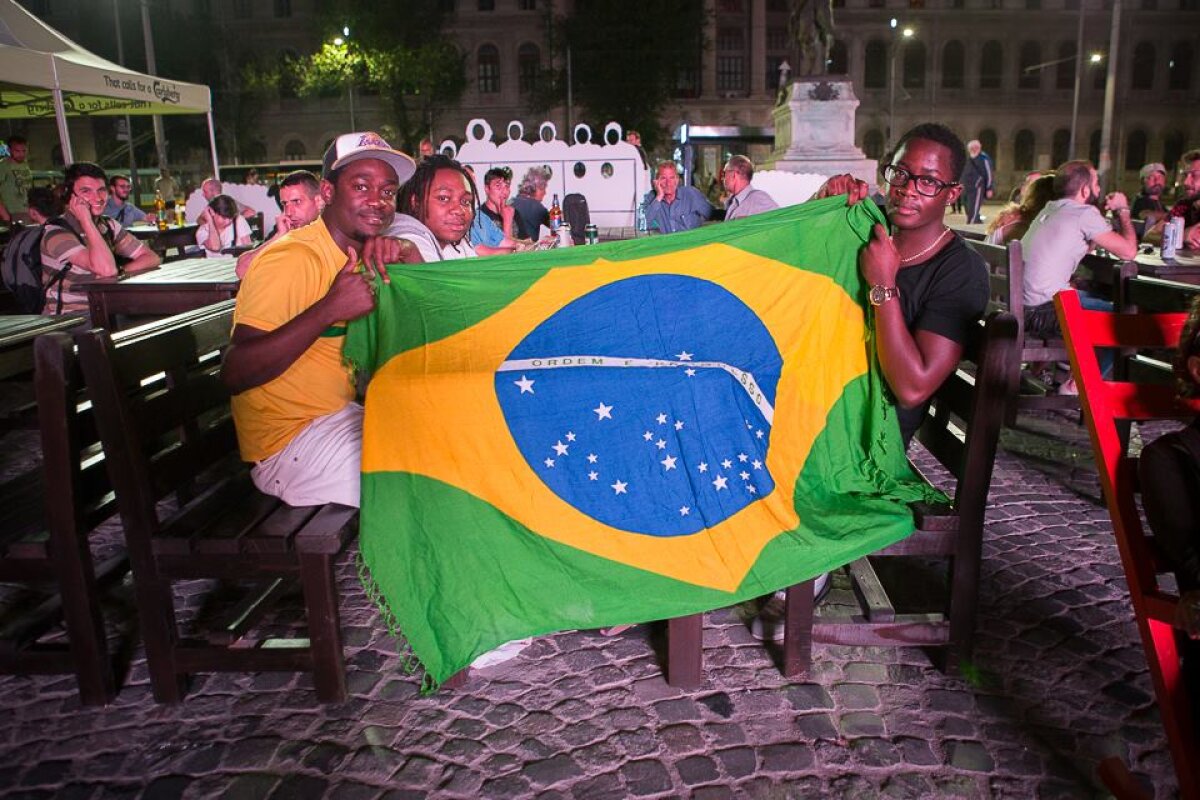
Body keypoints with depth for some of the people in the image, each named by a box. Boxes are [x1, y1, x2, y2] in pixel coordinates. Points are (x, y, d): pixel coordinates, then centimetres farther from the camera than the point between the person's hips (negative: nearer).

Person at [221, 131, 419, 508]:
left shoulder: (362, 254, 7)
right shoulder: (293, 258, -18)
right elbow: (234, 373, -27)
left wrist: (411, 259, -11)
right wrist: (329, 309, -33)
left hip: (343, 417, 9)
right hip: (290, 445, -9)